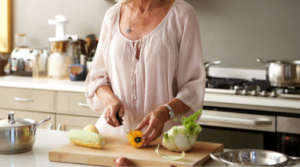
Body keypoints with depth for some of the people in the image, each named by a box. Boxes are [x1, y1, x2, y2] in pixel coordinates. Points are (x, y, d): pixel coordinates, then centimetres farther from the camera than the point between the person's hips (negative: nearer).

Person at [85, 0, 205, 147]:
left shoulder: (181, 14, -2)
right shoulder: (113, 15, 10)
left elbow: (194, 85, -4)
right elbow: (97, 76, 16)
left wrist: (164, 112, -21)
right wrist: (110, 100, -6)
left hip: (163, 134, -3)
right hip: (115, 128, 4)